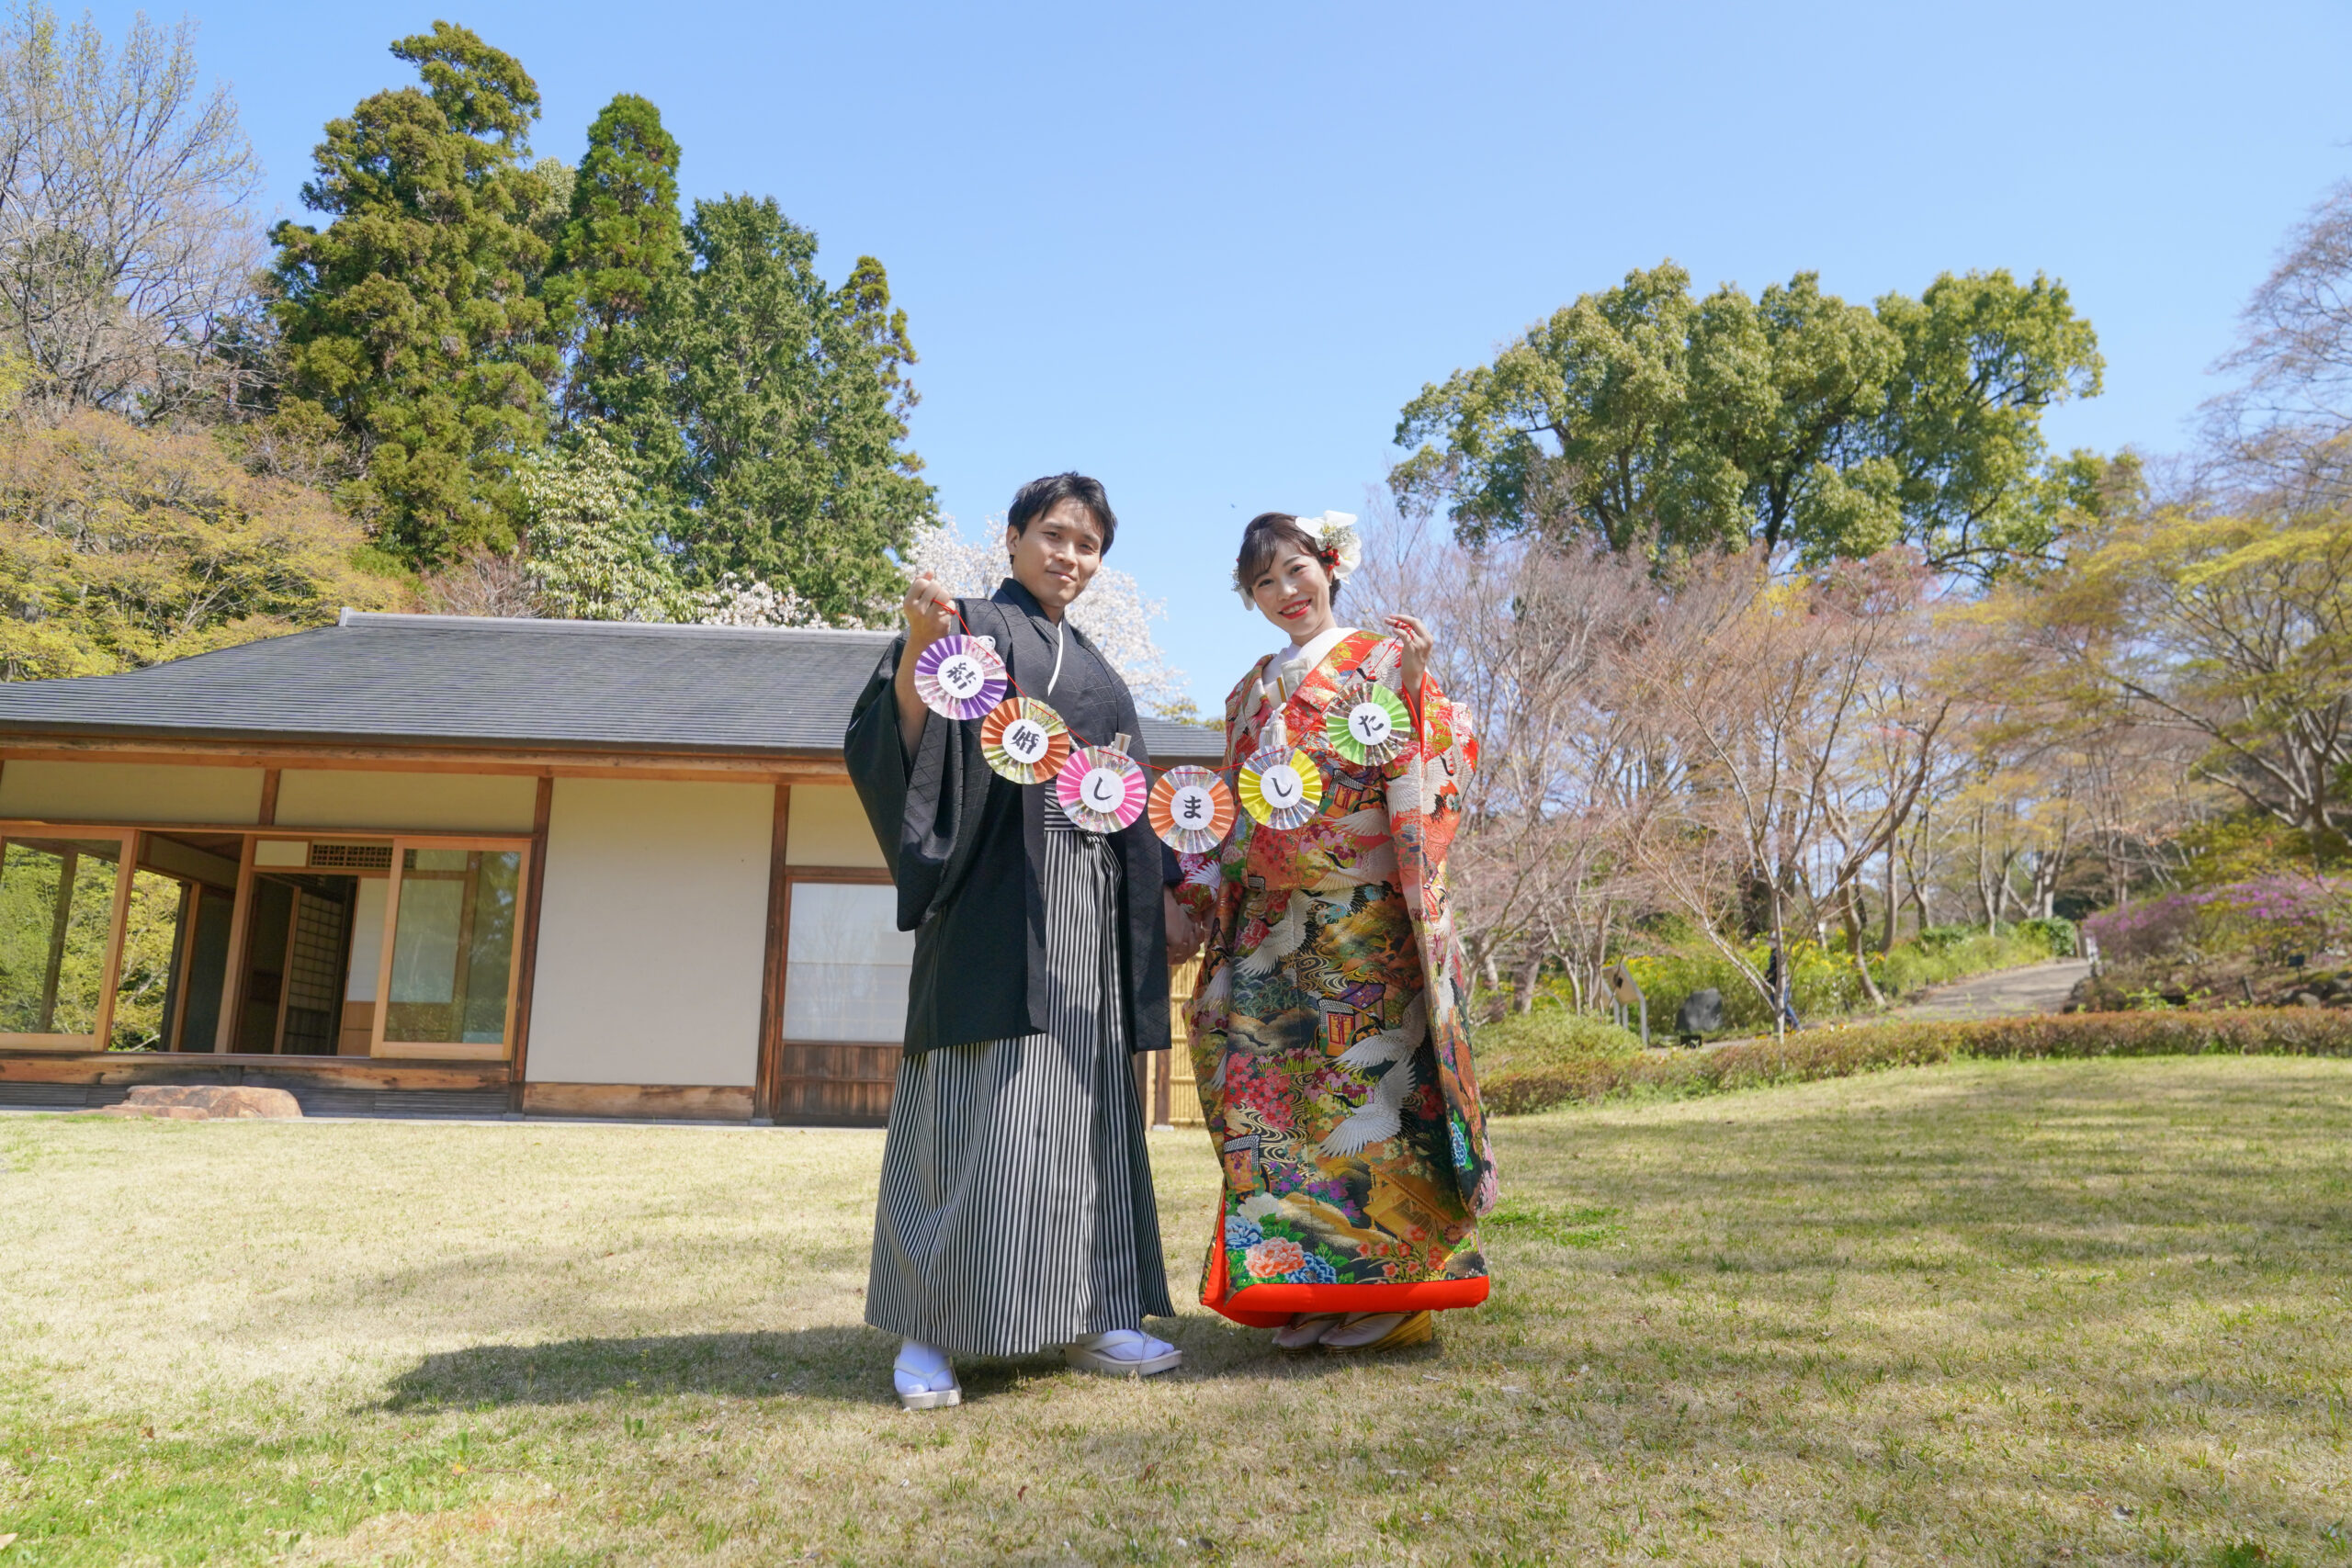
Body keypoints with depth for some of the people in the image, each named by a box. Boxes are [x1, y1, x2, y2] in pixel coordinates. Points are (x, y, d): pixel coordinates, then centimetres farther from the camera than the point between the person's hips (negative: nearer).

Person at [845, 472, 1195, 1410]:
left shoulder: (1095, 669, 22)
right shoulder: (973, 628, 1)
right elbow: (903, 742, -14)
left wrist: (1164, 895, 19)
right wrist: (916, 650, -31)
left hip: (1087, 910, 7)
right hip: (998, 898, -7)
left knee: (1082, 1104, 7)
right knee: (978, 1106, -8)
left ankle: (1086, 1318, 13)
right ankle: (928, 1331, 1)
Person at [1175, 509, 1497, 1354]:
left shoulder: (1386, 658, 4)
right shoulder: (1249, 694, 20)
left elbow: (1436, 773, -7)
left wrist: (1413, 690, -21)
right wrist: (1204, 872, 7)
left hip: (1369, 917, -5)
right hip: (1274, 925, 5)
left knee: (1370, 1084, -5)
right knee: (1272, 1089, 2)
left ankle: (1393, 1284, 7)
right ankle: (1307, 1284, 12)